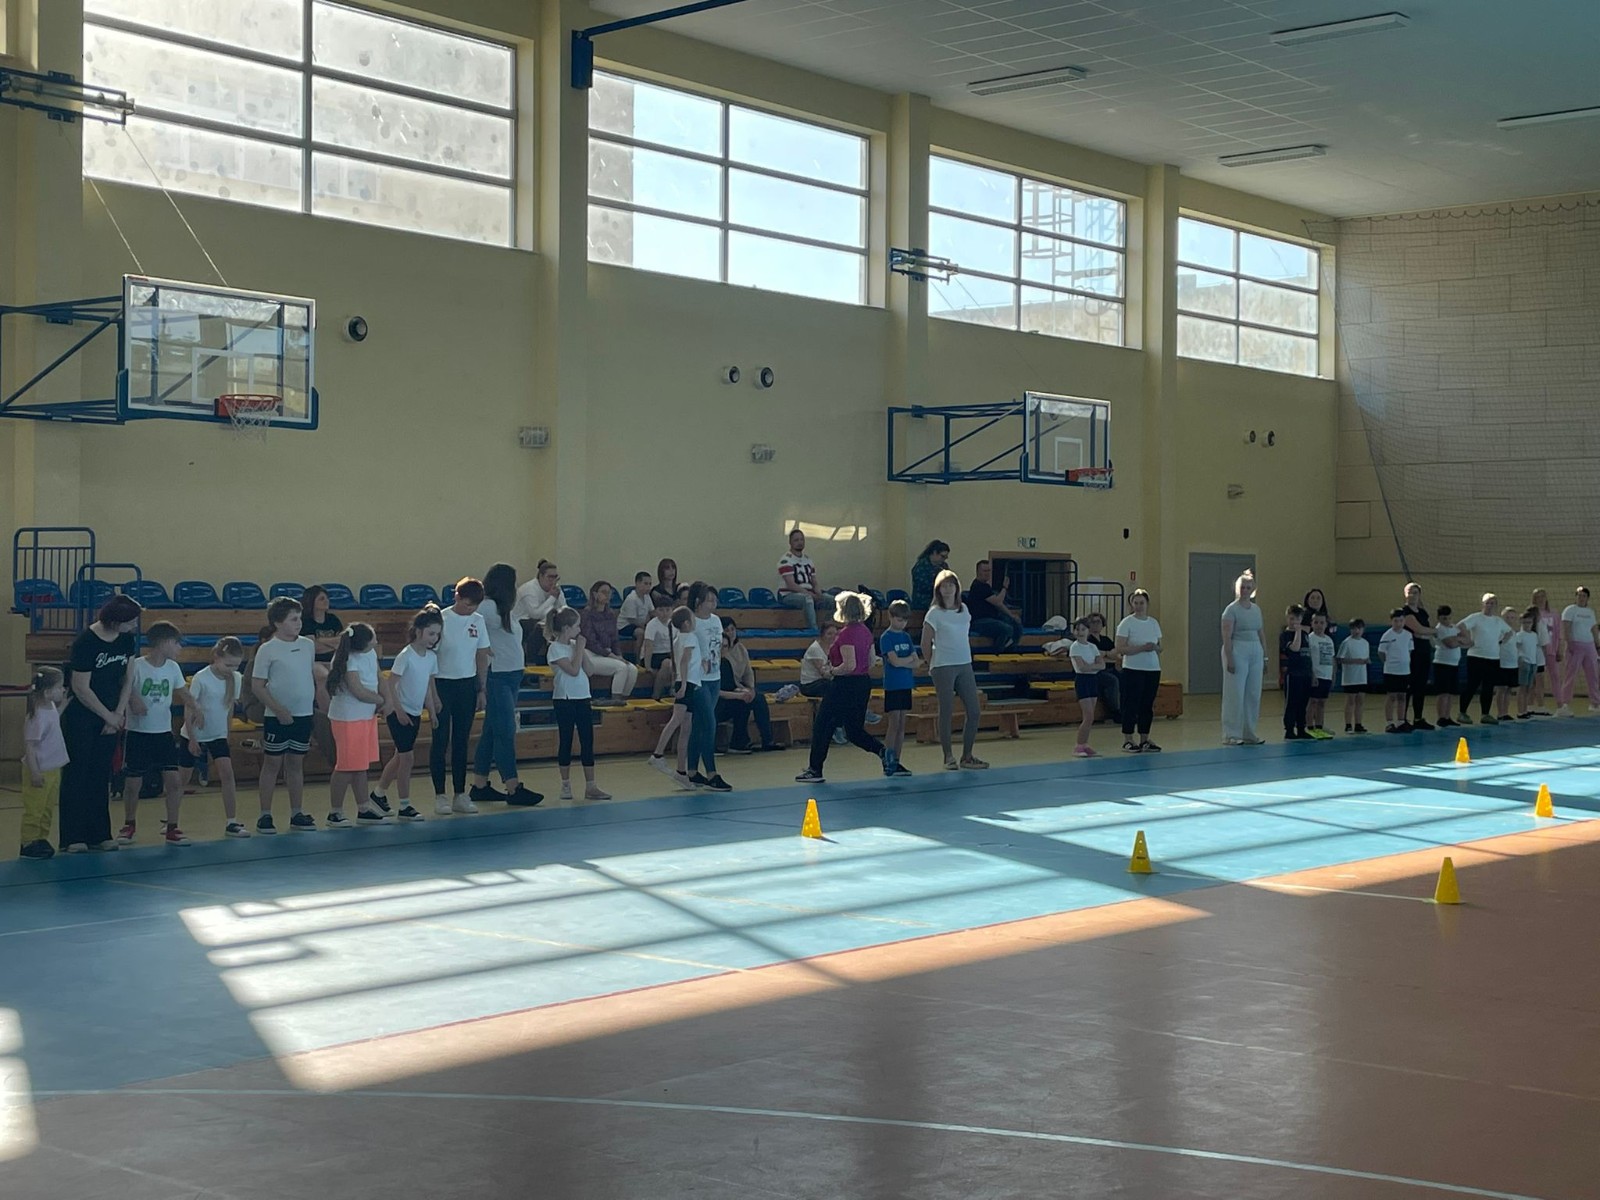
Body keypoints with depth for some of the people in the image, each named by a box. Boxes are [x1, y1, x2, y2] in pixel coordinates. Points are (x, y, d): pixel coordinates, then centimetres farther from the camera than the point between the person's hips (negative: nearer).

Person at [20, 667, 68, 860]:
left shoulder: (51, 708, 3)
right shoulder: (37, 716, -24)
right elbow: (29, 746, -23)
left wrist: (63, 705, 17)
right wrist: (35, 772, -23)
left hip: (53, 770, 9)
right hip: (40, 772, -9)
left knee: (48, 809, 17)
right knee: (34, 809, 0)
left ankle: (41, 840, 27)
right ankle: (28, 844, 8)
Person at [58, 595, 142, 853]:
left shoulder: (127, 640, -1)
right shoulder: (85, 643, -21)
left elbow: (128, 677, 7)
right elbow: (80, 688, -19)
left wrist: (119, 713, -2)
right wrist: (109, 716, -10)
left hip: (109, 717, 6)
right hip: (79, 718, -6)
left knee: (101, 777, 9)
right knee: (77, 776, -2)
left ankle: (99, 834, 14)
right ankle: (73, 838, 2)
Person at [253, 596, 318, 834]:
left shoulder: (308, 645, 7)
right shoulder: (268, 650, -9)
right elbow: (257, 685, -9)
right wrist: (279, 710, -15)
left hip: (304, 714, 5)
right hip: (277, 717, -5)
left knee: (296, 764, 11)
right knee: (272, 764, 2)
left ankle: (297, 814, 17)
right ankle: (265, 816, 9)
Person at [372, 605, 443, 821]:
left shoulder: (431, 657, 4)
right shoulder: (405, 656, -17)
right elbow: (390, 683, -17)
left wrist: (432, 711, 9)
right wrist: (398, 710, -19)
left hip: (415, 714, 8)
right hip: (399, 713, -7)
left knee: (399, 756, 16)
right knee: (406, 757, -6)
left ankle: (379, 794, 32)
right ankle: (404, 806, 1)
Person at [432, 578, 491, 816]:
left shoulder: (478, 621, 4)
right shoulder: (442, 619, -10)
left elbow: (482, 656, 10)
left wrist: (482, 689, 9)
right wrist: (431, 691, -11)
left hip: (467, 684, 4)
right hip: (443, 683, -4)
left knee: (462, 741, 9)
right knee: (441, 740, -1)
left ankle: (460, 794, 14)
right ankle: (440, 796, 4)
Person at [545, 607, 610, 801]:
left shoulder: (574, 644, 10)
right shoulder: (555, 648, -10)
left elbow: (587, 670, 10)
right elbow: (573, 670, -19)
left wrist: (582, 649, 1)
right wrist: (579, 647, -11)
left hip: (582, 698, 6)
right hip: (565, 700, -6)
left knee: (587, 742, 3)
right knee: (565, 742, 2)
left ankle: (590, 786, 5)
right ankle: (566, 785, 13)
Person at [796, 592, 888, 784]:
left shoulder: (846, 633, -18)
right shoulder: (865, 631, 9)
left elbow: (849, 665, -23)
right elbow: (871, 662, 14)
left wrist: (832, 671, -9)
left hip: (846, 685, -9)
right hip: (864, 683, 9)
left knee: (823, 726, 3)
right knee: (854, 730, 16)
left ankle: (815, 770, 7)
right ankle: (882, 751, -6)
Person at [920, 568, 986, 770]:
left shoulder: (964, 610, 9)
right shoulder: (935, 614, -7)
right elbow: (926, 644, -4)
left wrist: (965, 657, 12)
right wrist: (933, 665, 3)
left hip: (965, 665, 6)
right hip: (943, 668, -6)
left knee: (974, 711, 3)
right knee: (947, 712, -3)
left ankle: (967, 757, 13)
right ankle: (948, 757, 5)